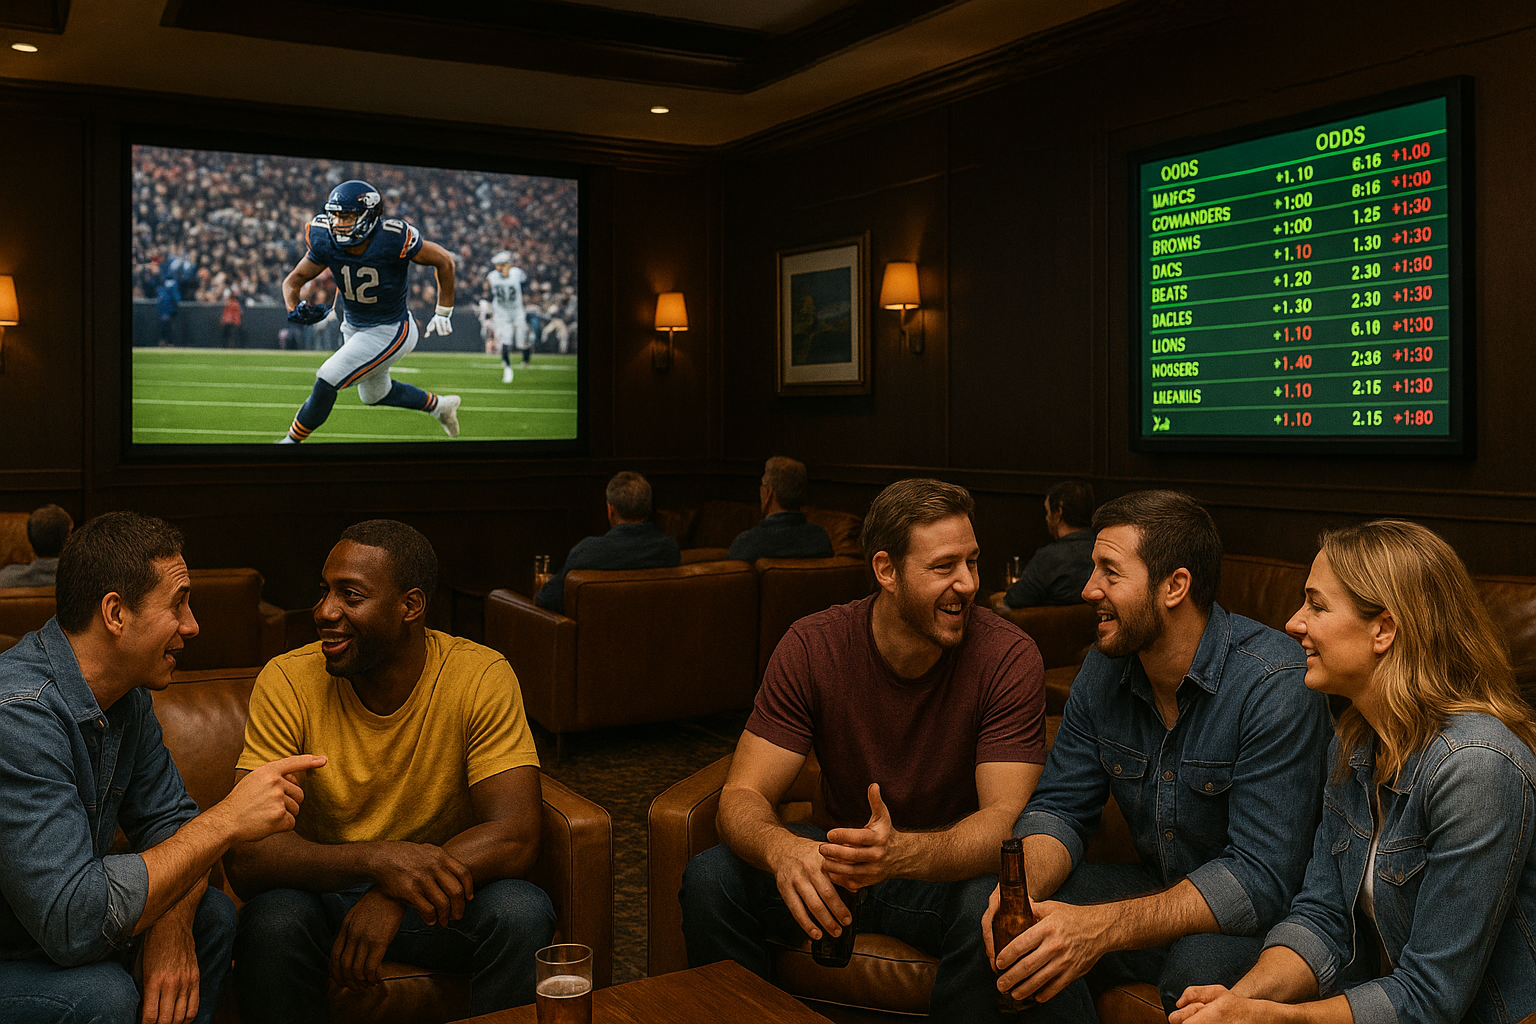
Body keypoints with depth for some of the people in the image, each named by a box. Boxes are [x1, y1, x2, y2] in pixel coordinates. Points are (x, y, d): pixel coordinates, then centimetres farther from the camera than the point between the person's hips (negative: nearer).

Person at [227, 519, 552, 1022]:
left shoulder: (482, 678, -16)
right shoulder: (288, 681, -14)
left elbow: (515, 835, -22)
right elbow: (246, 857, -21)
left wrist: (392, 897, -35)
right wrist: (376, 859, -38)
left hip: (439, 904, 0)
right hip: (323, 895, 1)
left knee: (520, 912, -29)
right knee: (271, 920, -31)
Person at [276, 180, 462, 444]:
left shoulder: (393, 239, -28)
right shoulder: (326, 242, -15)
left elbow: (444, 261, -15)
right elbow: (294, 280, -3)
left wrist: (444, 312, -7)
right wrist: (294, 309, -26)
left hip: (390, 331, -7)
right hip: (354, 327, 7)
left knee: (327, 381, -15)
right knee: (375, 395, 25)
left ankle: (292, 439, 6)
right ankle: (439, 405, 47)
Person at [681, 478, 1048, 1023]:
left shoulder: (1008, 657, -18)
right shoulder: (811, 647, -13)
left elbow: (1006, 818, -25)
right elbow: (742, 795, -16)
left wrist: (903, 853, -46)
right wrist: (783, 850, -41)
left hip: (949, 868, -1)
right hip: (843, 852, 2)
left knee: (993, 910, -35)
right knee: (709, 878, -22)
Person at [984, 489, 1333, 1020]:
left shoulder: (1277, 685, -25)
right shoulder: (1103, 668, -3)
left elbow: (1260, 877, -30)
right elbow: (1060, 807, 0)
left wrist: (1101, 927, -39)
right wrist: (1022, 888, -24)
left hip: (1266, 916, -5)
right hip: (1159, 891, 5)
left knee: (1198, 965, -35)